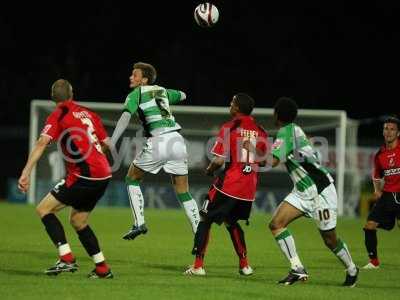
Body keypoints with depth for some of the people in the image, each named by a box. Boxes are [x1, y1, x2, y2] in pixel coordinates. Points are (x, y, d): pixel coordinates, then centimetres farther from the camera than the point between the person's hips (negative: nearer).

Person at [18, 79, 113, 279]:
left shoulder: (58, 115, -2)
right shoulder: (88, 114, 17)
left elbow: (42, 143, -16)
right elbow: (107, 143, 21)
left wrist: (26, 173, -22)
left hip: (84, 176, -7)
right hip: (103, 175, 7)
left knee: (44, 209, -1)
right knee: (77, 221, 21)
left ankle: (67, 259, -12)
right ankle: (102, 268, 18)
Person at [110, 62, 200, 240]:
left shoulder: (136, 94, 5)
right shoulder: (162, 90, 22)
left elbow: (125, 117, -12)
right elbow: (182, 96, 42)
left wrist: (111, 143, -19)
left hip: (158, 141, -5)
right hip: (177, 139, 5)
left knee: (132, 180, 16)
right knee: (183, 192, 11)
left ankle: (139, 223, 4)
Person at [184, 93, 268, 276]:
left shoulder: (229, 128, -9)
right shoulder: (260, 131, 7)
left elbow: (219, 160, -13)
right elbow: (263, 160, 11)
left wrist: (210, 170, 6)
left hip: (229, 184, -6)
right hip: (249, 189, 6)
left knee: (205, 220, 5)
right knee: (231, 222, 24)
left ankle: (198, 265, -2)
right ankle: (244, 265, 21)